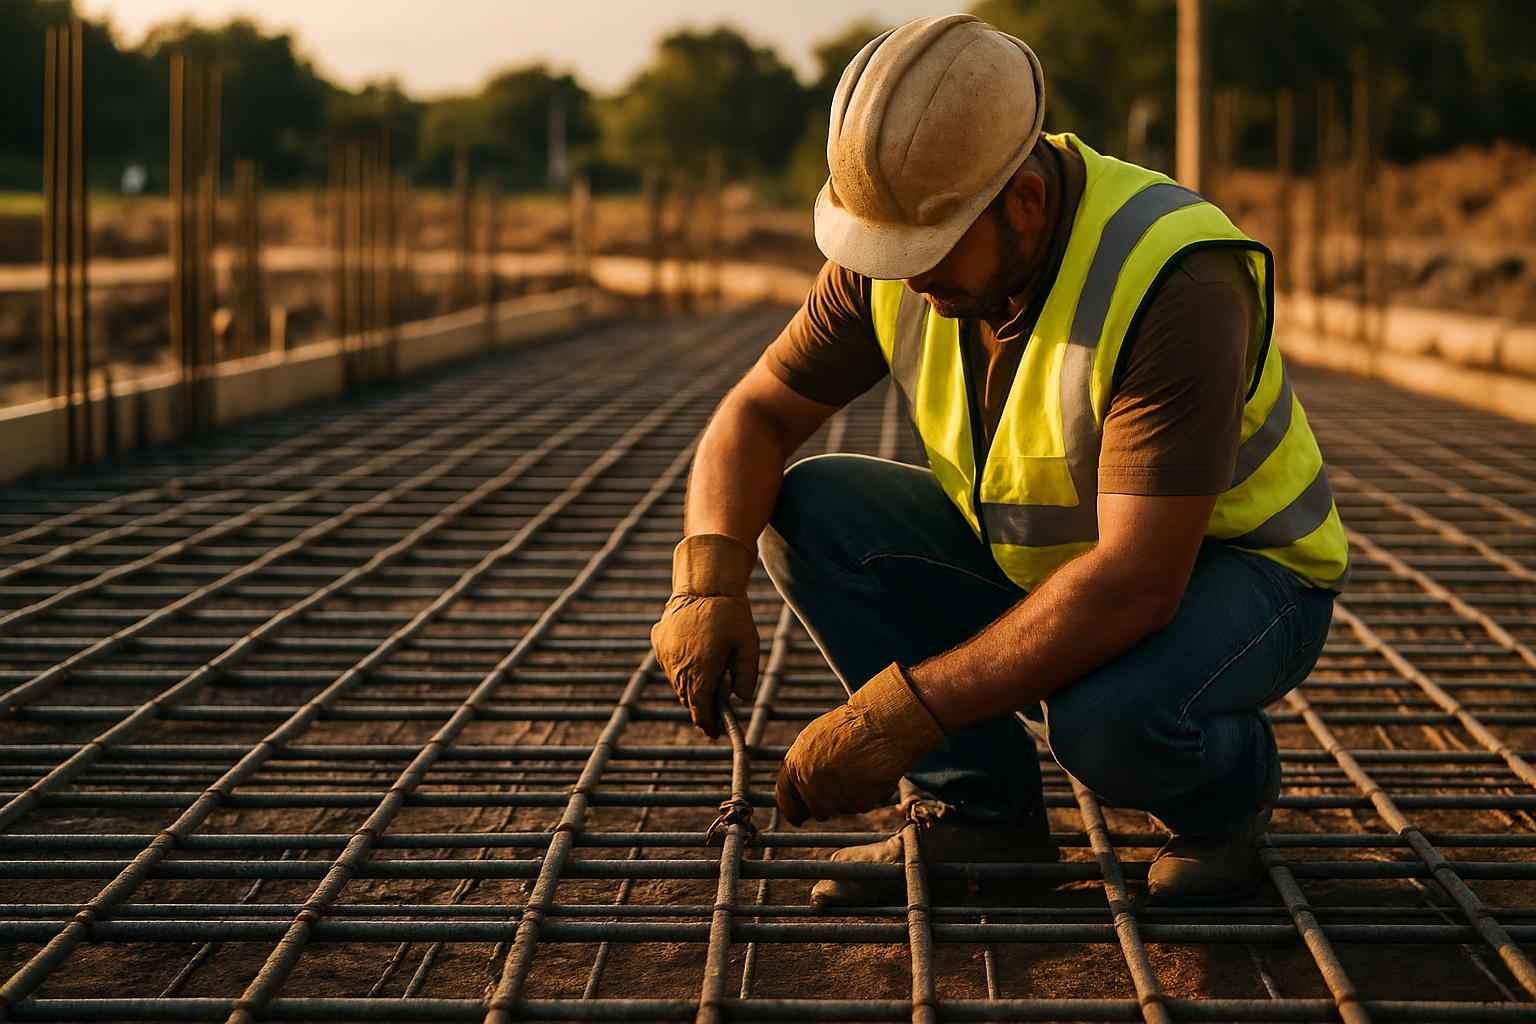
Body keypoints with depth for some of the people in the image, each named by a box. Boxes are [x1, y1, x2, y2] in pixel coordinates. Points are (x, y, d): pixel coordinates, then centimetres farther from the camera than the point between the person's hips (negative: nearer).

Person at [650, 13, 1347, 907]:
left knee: (1105, 719, -38)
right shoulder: (902, 244, -14)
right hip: (1037, 565, 6)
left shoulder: (1171, 282, -34)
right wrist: (708, 585, -27)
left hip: (1226, 573, -6)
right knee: (811, 510, -15)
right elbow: (757, 417, -6)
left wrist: (905, 715, -41)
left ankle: (1225, 785, -2)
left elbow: (1138, 585, -39)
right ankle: (978, 810, -6)